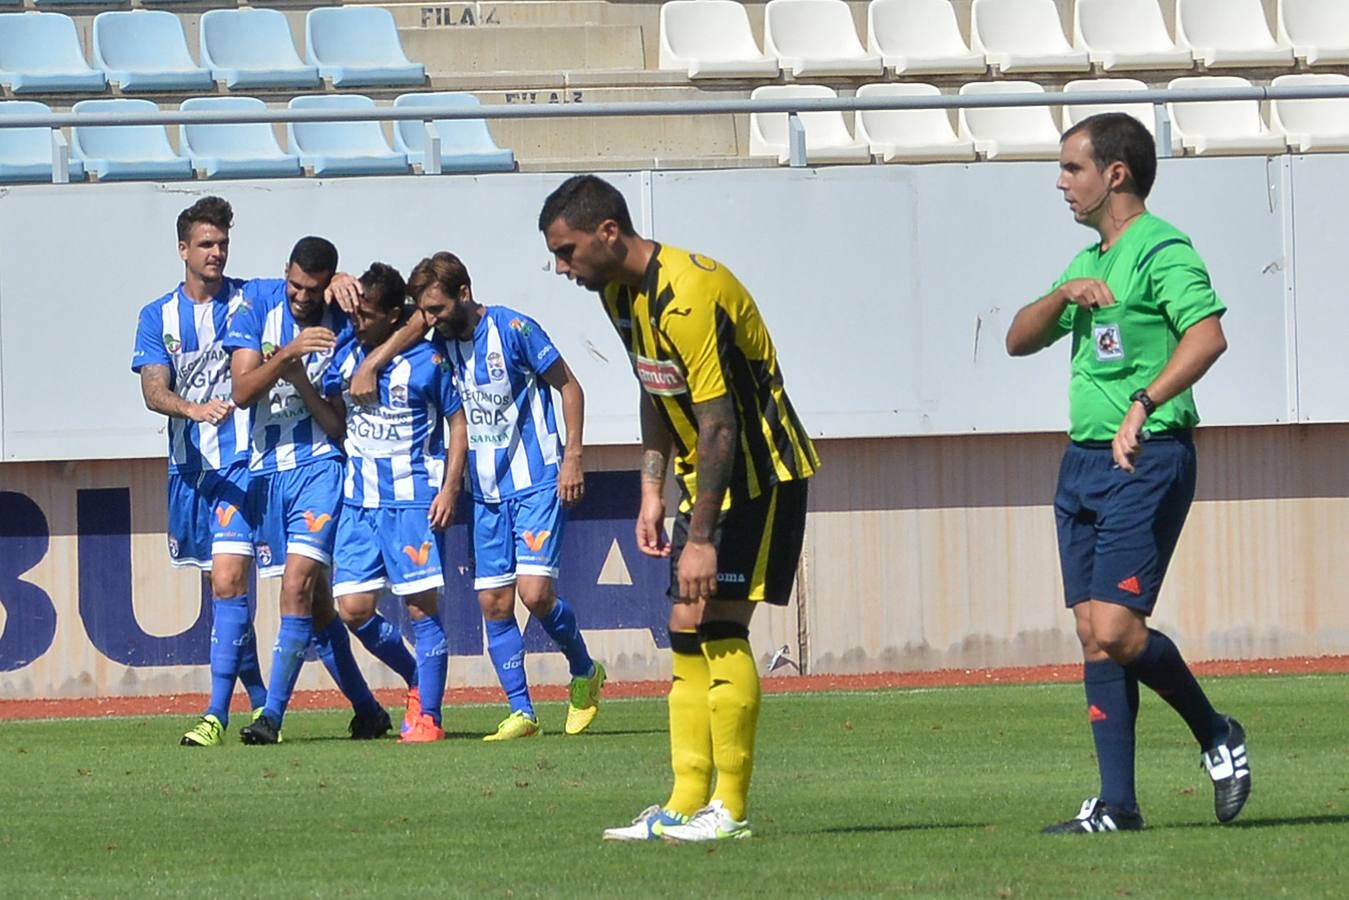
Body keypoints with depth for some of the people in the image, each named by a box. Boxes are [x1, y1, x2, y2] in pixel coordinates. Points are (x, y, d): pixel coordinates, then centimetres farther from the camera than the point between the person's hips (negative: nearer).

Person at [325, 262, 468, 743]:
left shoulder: (426, 361, -6)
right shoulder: (346, 353, 7)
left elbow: (457, 423, 0)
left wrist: (450, 489, -7)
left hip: (414, 499, -5)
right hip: (359, 500, 5)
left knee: (421, 605, -5)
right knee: (353, 609, -1)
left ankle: (429, 715, 0)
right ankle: (417, 679, 22)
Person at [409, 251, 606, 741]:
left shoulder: (513, 328, -13)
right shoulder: (442, 342, 3)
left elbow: (569, 387, -6)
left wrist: (572, 456, -11)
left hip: (536, 483, -6)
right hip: (487, 491, 6)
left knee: (535, 593, -15)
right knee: (493, 603, 1)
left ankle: (585, 673, 10)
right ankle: (521, 712, 8)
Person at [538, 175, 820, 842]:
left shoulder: (687, 298, -26)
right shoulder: (620, 291, 4)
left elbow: (719, 425, -26)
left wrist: (702, 538, -26)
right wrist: (652, 492, 12)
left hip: (758, 468, -10)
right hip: (707, 470, 10)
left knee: (717, 623, -14)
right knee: (686, 632, 6)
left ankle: (730, 808, -11)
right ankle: (687, 803, 7)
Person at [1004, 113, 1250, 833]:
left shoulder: (1161, 251, -10)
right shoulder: (1090, 262, 18)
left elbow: (1207, 335, -25)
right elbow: (1019, 341, 20)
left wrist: (1144, 405, -36)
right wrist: (1062, 296, 0)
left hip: (1146, 460, -9)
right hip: (1083, 462, 9)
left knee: (1115, 631, -14)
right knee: (1093, 635, 4)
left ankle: (1216, 735, 8)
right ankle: (1116, 805, 5)